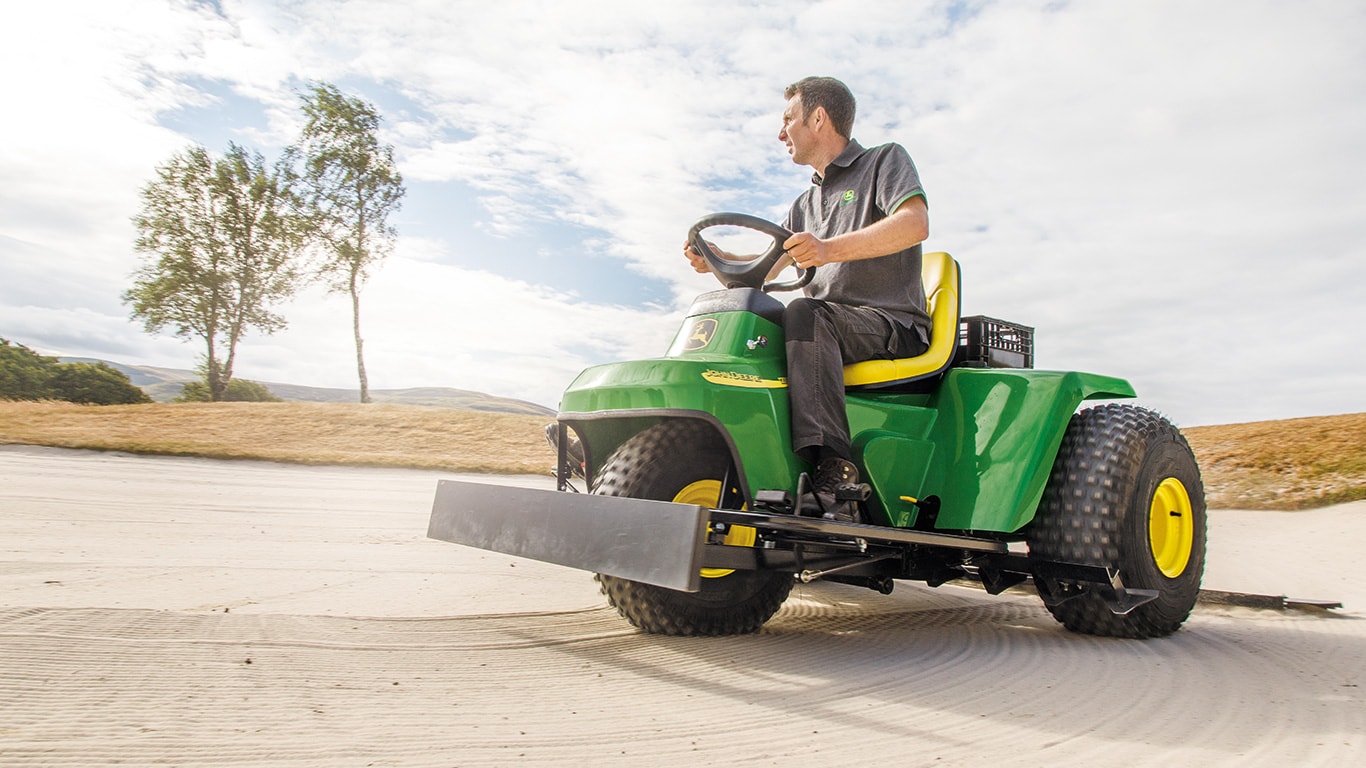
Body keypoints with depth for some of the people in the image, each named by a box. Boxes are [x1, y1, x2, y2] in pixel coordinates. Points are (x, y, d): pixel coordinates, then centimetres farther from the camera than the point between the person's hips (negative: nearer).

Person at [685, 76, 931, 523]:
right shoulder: (806, 204, 26)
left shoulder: (885, 160, 5)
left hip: (892, 323, -7)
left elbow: (915, 224, -16)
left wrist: (829, 249, -31)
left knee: (803, 314, -35)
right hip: (827, 329, 7)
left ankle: (835, 474, -42)